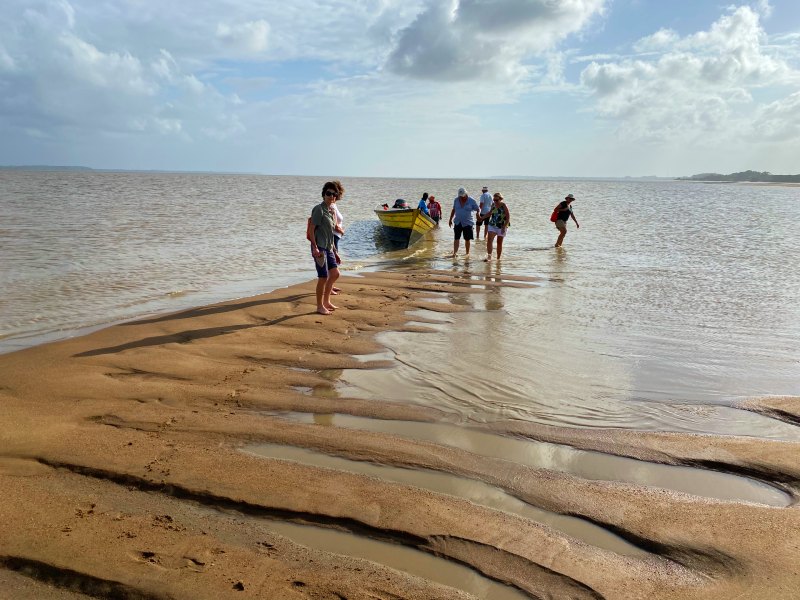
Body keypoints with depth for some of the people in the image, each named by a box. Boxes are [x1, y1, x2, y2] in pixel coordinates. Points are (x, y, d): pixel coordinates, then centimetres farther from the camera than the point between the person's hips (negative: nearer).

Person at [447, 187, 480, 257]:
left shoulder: (471, 200, -8)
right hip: (458, 222, 3)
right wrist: (450, 219, 17)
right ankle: (454, 253, -7)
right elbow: (453, 210, 16)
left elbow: (478, 209, -3)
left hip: (468, 223, -3)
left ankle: (467, 253, 20)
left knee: (467, 239, 5)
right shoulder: (456, 200, 3)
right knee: (456, 238, -5)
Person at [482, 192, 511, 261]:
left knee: (499, 242, 6)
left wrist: (504, 227, -23)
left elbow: (508, 217, -15)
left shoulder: (504, 206, -13)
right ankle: (489, 256, -20)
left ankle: (498, 258, 16)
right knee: (489, 240, -15)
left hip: (501, 227, -4)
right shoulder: (493, 204, 2)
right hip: (492, 225, 4)